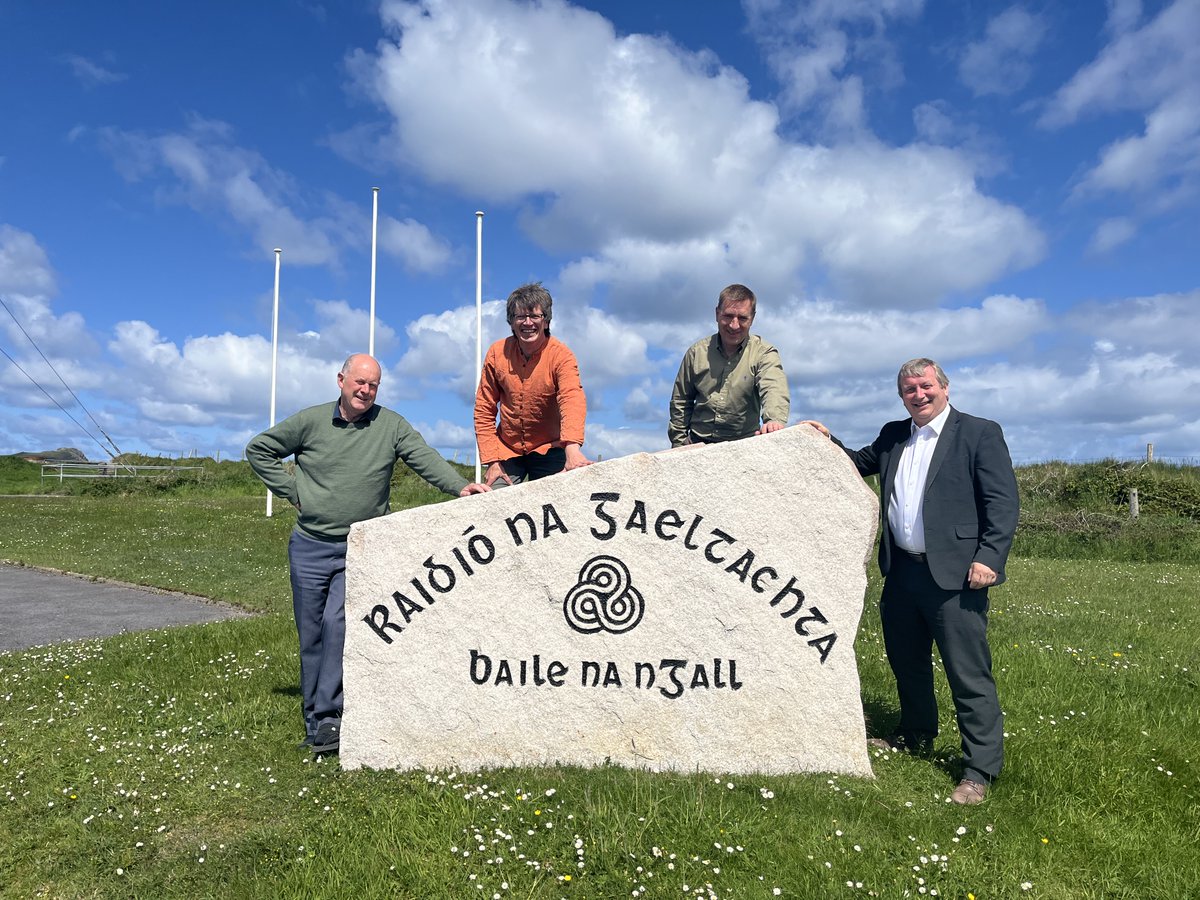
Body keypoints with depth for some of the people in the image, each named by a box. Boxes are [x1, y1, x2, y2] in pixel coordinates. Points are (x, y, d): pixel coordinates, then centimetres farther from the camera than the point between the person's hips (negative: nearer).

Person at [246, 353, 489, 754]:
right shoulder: (310, 421, 2)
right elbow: (258, 450, 11)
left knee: (338, 623, -18)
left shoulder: (391, 425, 0)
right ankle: (313, 719, 20)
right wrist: (291, 490, 2)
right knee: (311, 636, 8)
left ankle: (329, 718, -10)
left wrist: (459, 486, -31)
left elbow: (426, 458, -13)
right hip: (309, 547, 2)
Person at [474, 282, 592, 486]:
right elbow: (484, 410, 0)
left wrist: (572, 449, -50)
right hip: (507, 450, 2)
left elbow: (572, 401, -32)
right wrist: (492, 461, -8)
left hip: (548, 451, -2)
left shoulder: (561, 355, -15)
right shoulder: (497, 353, -5)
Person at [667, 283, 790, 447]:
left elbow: (774, 389, -19)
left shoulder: (763, 353, 0)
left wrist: (775, 420, -40)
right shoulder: (697, 352, 7)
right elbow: (680, 402, 14)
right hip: (699, 443, 0)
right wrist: (679, 445, 8)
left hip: (744, 446, 1)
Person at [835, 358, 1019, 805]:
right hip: (902, 571, 7)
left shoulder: (980, 432, -3)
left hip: (954, 574, -7)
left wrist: (989, 558, -17)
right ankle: (915, 735, 41)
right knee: (905, 660, 20)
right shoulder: (893, 436, 14)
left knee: (969, 673, -3)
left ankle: (979, 771, 8)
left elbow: (1003, 501, -8)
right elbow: (860, 463, 27)